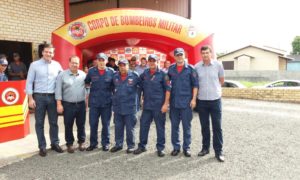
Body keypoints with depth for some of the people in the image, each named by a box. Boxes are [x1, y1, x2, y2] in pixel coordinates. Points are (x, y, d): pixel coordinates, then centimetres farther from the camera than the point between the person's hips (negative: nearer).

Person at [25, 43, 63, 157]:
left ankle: (55, 143, 24)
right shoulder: (34, 65, -1)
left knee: (54, 122, 10)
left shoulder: (57, 65, 5)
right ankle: (42, 146, 17)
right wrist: (30, 98, -7)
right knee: (39, 123, 6)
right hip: (39, 97, -2)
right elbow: (29, 82, -1)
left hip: (52, 97, 2)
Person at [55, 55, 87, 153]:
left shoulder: (83, 74, 6)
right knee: (68, 125, 7)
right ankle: (69, 144, 21)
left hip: (81, 104, 2)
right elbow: (58, 90, -4)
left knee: (81, 124, 10)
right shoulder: (62, 75, -2)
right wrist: (59, 104, -9)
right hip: (68, 105, -2)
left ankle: (81, 142, 25)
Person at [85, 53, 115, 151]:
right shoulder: (91, 71, 0)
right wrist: (92, 88, 2)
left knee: (106, 124, 9)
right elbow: (86, 83, 14)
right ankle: (93, 143, 24)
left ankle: (105, 143, 24)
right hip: (94, 102, 1)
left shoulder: (111, 72, -3)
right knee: (93, 124, 8)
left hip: (107, 102, -1)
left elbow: (115, 85, 6)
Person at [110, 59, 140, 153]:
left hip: (130, 107, -4)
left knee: (130, 128, 7)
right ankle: (118, 144, 29)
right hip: (117, 107, 4)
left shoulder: (134, 75, -8)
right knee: (118, 127, 14)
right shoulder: (115, 76, 3)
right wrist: (114, 97, 15)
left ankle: (130, 145, 21)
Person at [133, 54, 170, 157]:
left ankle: (160, 148, 18)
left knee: (160, 127, 6)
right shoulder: (144, 73, 7)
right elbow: (140, 86, 17)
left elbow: (168, 89, -7)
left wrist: (166, 104, -12)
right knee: (143, 125, 9)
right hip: (147, 105, 4)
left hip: (159, 106, -4)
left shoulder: (162, 74, -5)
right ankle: (142, 146, 23)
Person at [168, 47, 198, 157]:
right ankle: (176, 147, 22)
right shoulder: (171, 69, 5)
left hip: (186, 102, -2)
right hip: (174, 102, 3)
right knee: (174, 126, 9)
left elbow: (195, 85, -2)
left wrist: (193, 99, -9)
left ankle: (186, 147, 19)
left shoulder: (190, 69, -2)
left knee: (186, 126, 6)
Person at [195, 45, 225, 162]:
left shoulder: (218, 65, -3)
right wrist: (203, 90, 11)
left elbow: (221, 80, 11)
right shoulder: (197, 67, -1)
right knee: (204, 126, 12)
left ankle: (218, 151, 12)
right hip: (202, 100, 1)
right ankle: (205, 148, 26)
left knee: (217, 127, 2)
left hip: (215, 99, -1)